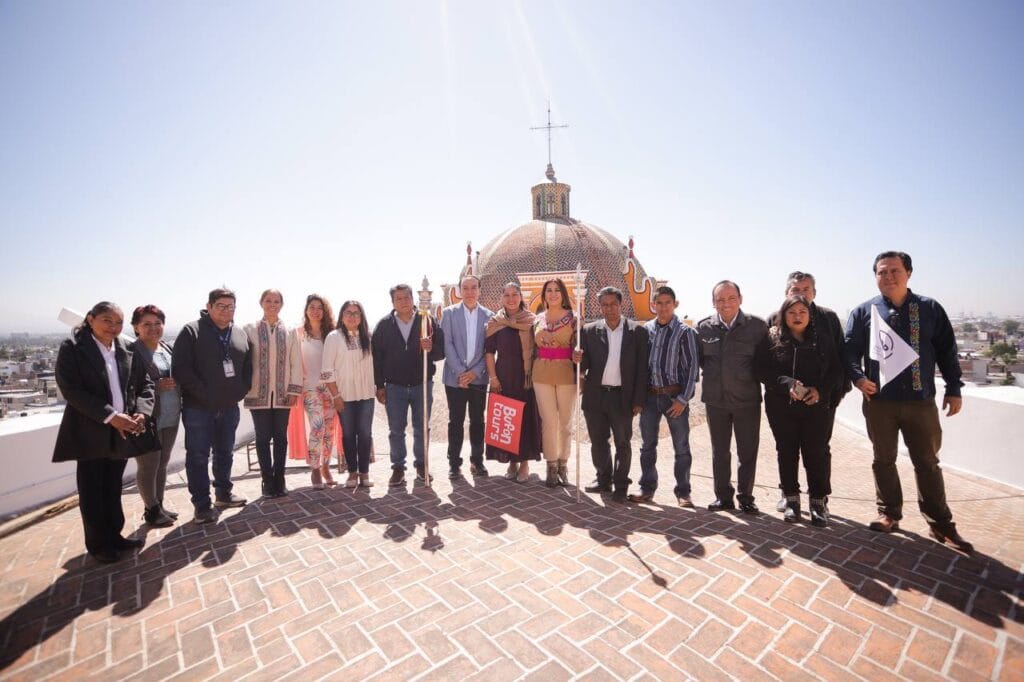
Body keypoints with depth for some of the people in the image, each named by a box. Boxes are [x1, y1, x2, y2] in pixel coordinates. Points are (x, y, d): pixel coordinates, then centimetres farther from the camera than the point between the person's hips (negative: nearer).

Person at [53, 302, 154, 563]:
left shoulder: (128, 352, 6)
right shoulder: (72, 349, -6)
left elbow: (145, 384, 4)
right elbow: (71, 390, -14)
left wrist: (141, 413, -13)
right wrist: (110, 416, -20)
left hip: (121, 431, 4)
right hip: (90, 432, -3)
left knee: (113, 489, 15)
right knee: (92, 491, 7)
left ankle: (114, 536, 29)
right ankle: (98, 544, 22)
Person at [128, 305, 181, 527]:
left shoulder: (167, 348, 10)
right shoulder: (130, 351, -11)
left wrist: (176, 383, -1)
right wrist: (157, 386, -23)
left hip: (171, 418, 6)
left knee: (162, 464, 16)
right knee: (148, 467, 6)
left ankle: (159, 505, 29)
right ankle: (151, 510, 21)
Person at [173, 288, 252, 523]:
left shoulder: (241, 335, 8)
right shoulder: (191, 332, -6)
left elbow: (248, 368, 11)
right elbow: (181, 368, -13)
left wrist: (240, 391, -2)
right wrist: (203, 393, -16)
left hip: (229, 407, 5)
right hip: (198, 407, -4)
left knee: (225, 453, 16)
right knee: (198, 457, 3)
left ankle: (223, 494, 31)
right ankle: (202, 505, 13)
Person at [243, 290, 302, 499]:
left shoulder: (289, 331, 2)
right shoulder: (250, 329, 0)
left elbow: (296, 362, 2)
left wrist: (294, 390, -3)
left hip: (282, 394, 1)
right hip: (259, 393, -1)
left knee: (281, 437, 8)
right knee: (263, 438, 7)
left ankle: (279, 481, 20)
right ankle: (268, 482, 19)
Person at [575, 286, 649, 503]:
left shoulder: (637, 331, -1)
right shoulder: (589, 331, 3)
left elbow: (642, 368, -2)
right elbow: (585, 365, 5)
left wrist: (639, 400, -6)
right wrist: (579, 360, -19)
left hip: (622, 397, -2)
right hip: (595, 396, 2)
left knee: (623, 444, 9)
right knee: (598, 442, 14)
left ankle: (621, 486, 26)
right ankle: (603, 479, 34)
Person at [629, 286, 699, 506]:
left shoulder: (685, 332, -3)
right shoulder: (645, 330, 5)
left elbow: (691, 367, -4)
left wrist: (683, 399, -9)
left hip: (674, 396, -2)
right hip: (649, 395, 3)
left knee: (681, 447, 7)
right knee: (647, 445, 11)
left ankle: (683, 491, 22)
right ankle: (647, 488, 24)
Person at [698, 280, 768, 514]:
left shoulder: (757, 326, -6)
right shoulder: (704, 327, -1)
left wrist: (753, 378, -2)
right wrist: (714, 375, 4)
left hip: (747, 399, -2)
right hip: (715, 399, 2)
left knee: (748, 451, 8)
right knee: (719, 451, 12)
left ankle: (745, 497, 25)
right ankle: (723, 496, 26)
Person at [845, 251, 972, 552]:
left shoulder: (930, 309, 5)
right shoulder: (863, 312, 1)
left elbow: (946, 351, 7)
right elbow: (849, 349, -3)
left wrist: (954, 388, 4)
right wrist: (858, 377, -19)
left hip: (921, 401, 1)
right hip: (879, 401, -1)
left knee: (927, 463, 11)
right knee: (883, 460, 11)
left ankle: (941, 524, 25)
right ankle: (889, 513, 25)